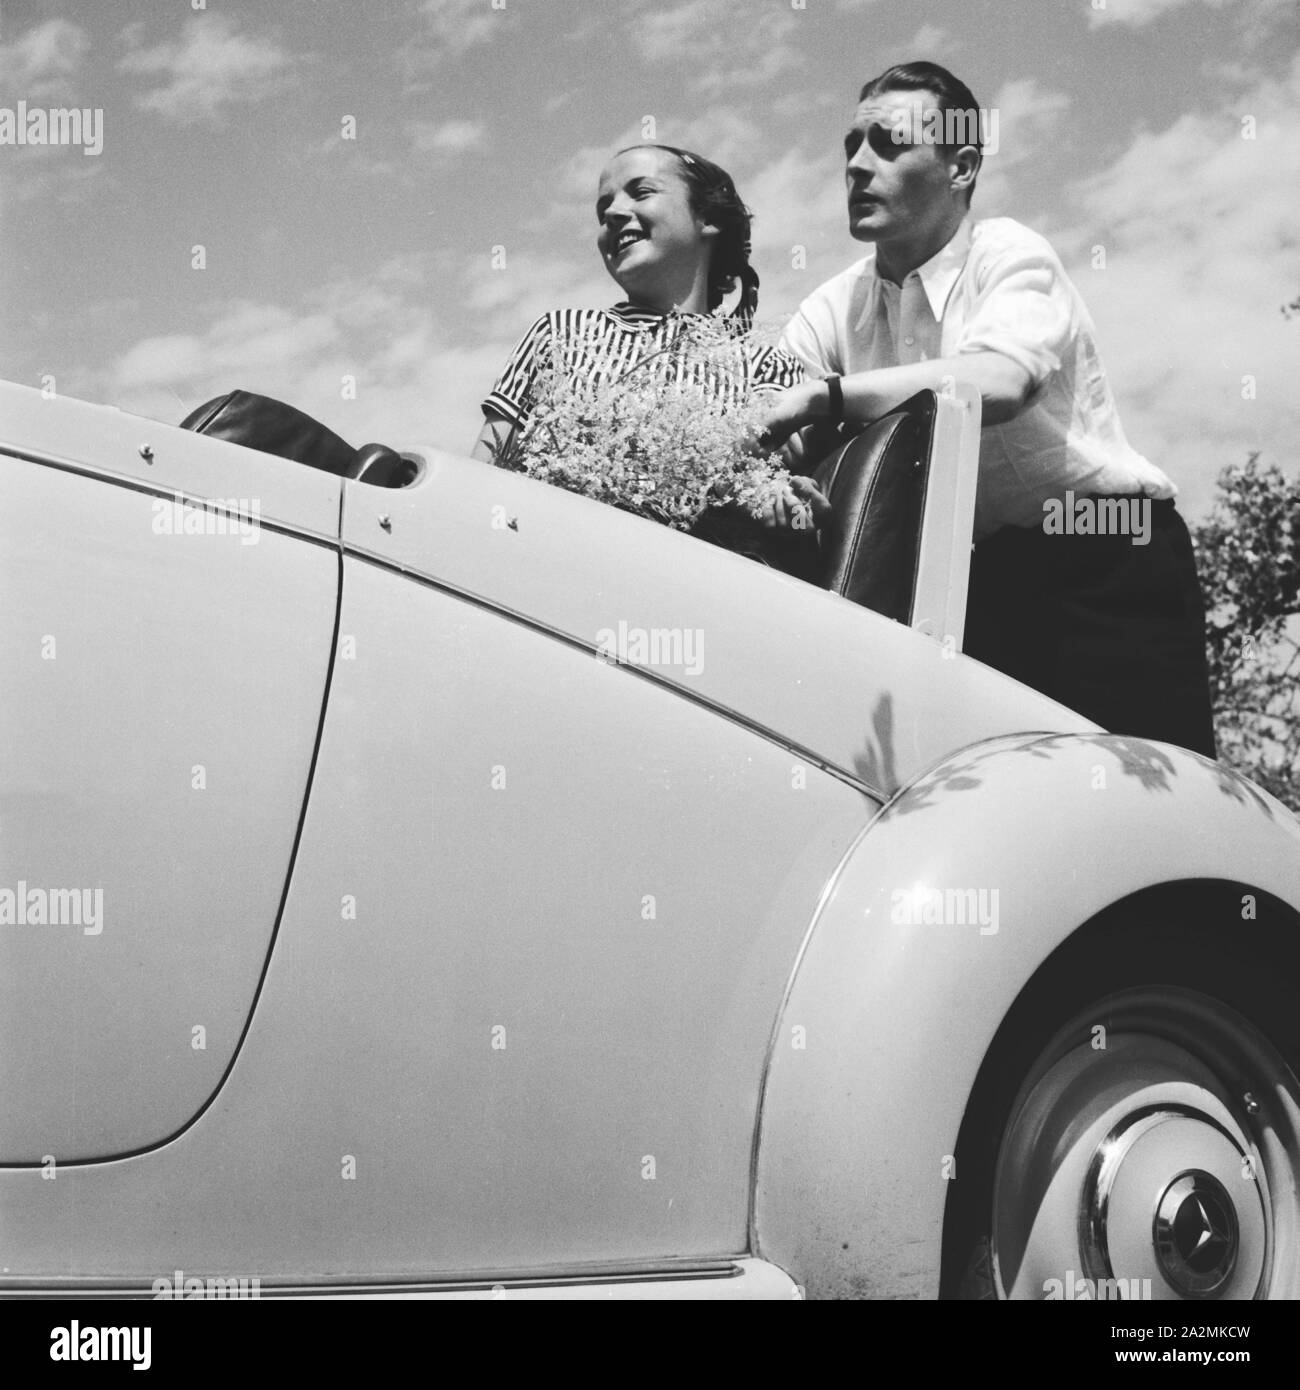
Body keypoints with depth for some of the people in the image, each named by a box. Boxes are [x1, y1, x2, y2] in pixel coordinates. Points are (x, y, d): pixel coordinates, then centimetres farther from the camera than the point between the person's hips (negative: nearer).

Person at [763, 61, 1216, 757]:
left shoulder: (1008, 253, -11)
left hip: (1109, 568, -5)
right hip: (989, 571, 5)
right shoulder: (837, 305, 6)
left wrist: (823, 395, -39)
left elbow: (999, 380, -32)